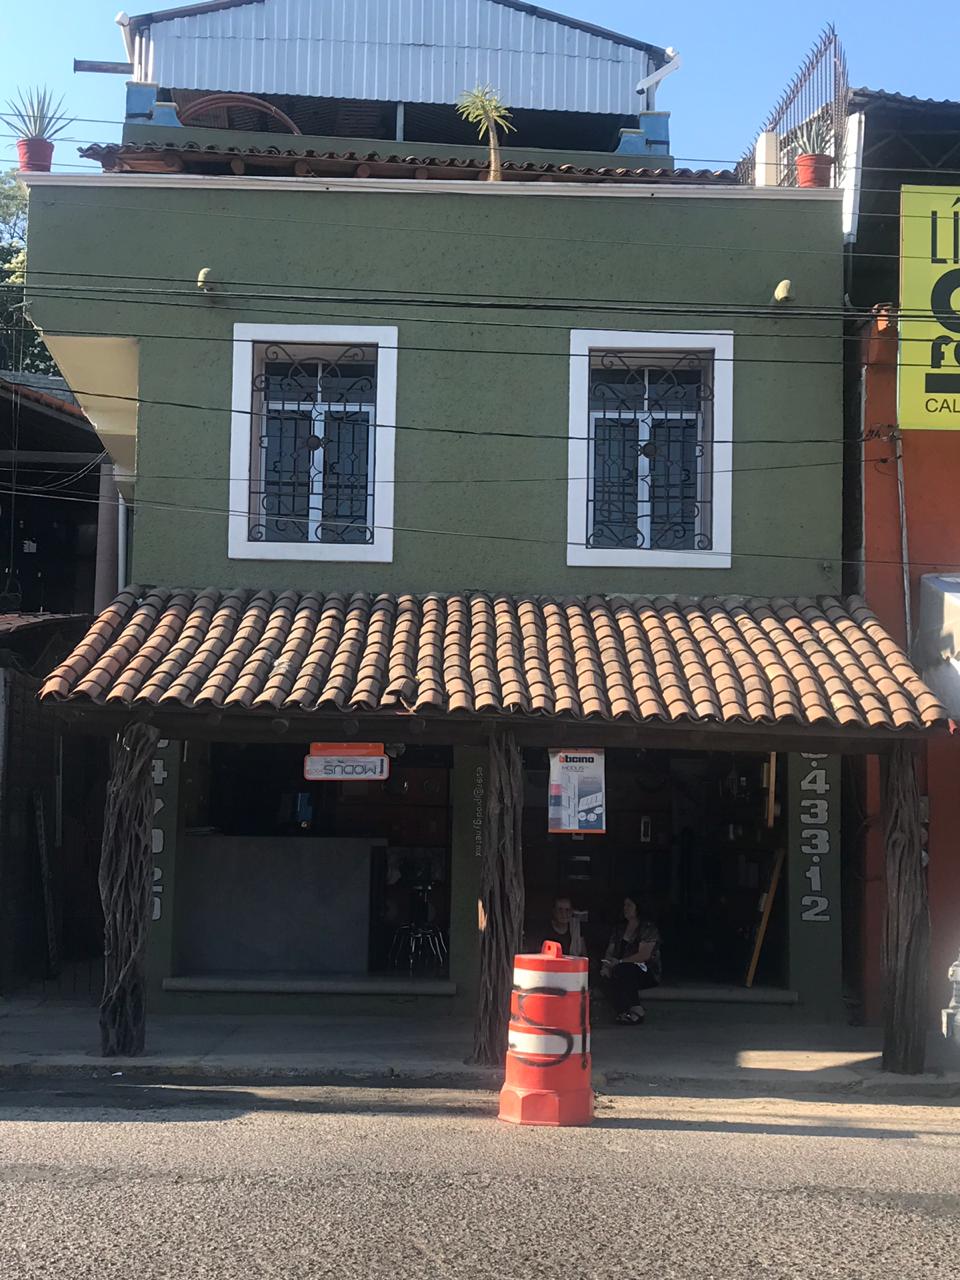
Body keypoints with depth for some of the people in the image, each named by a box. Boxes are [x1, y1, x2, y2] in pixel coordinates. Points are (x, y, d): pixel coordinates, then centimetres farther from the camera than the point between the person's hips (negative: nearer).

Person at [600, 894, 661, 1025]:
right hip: (624, 971, 6)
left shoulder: (648, 928, -6)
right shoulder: (620, 928, 16)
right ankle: (624, 1012, -24)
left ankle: (636, 1010, -25)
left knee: (620, 971, -35)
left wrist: (619, 962, -21)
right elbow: (610, 952, 12)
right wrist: (606, 964, -10)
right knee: (607, 974, -27)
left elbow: (645, 955, -17)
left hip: (648, 973, -5)